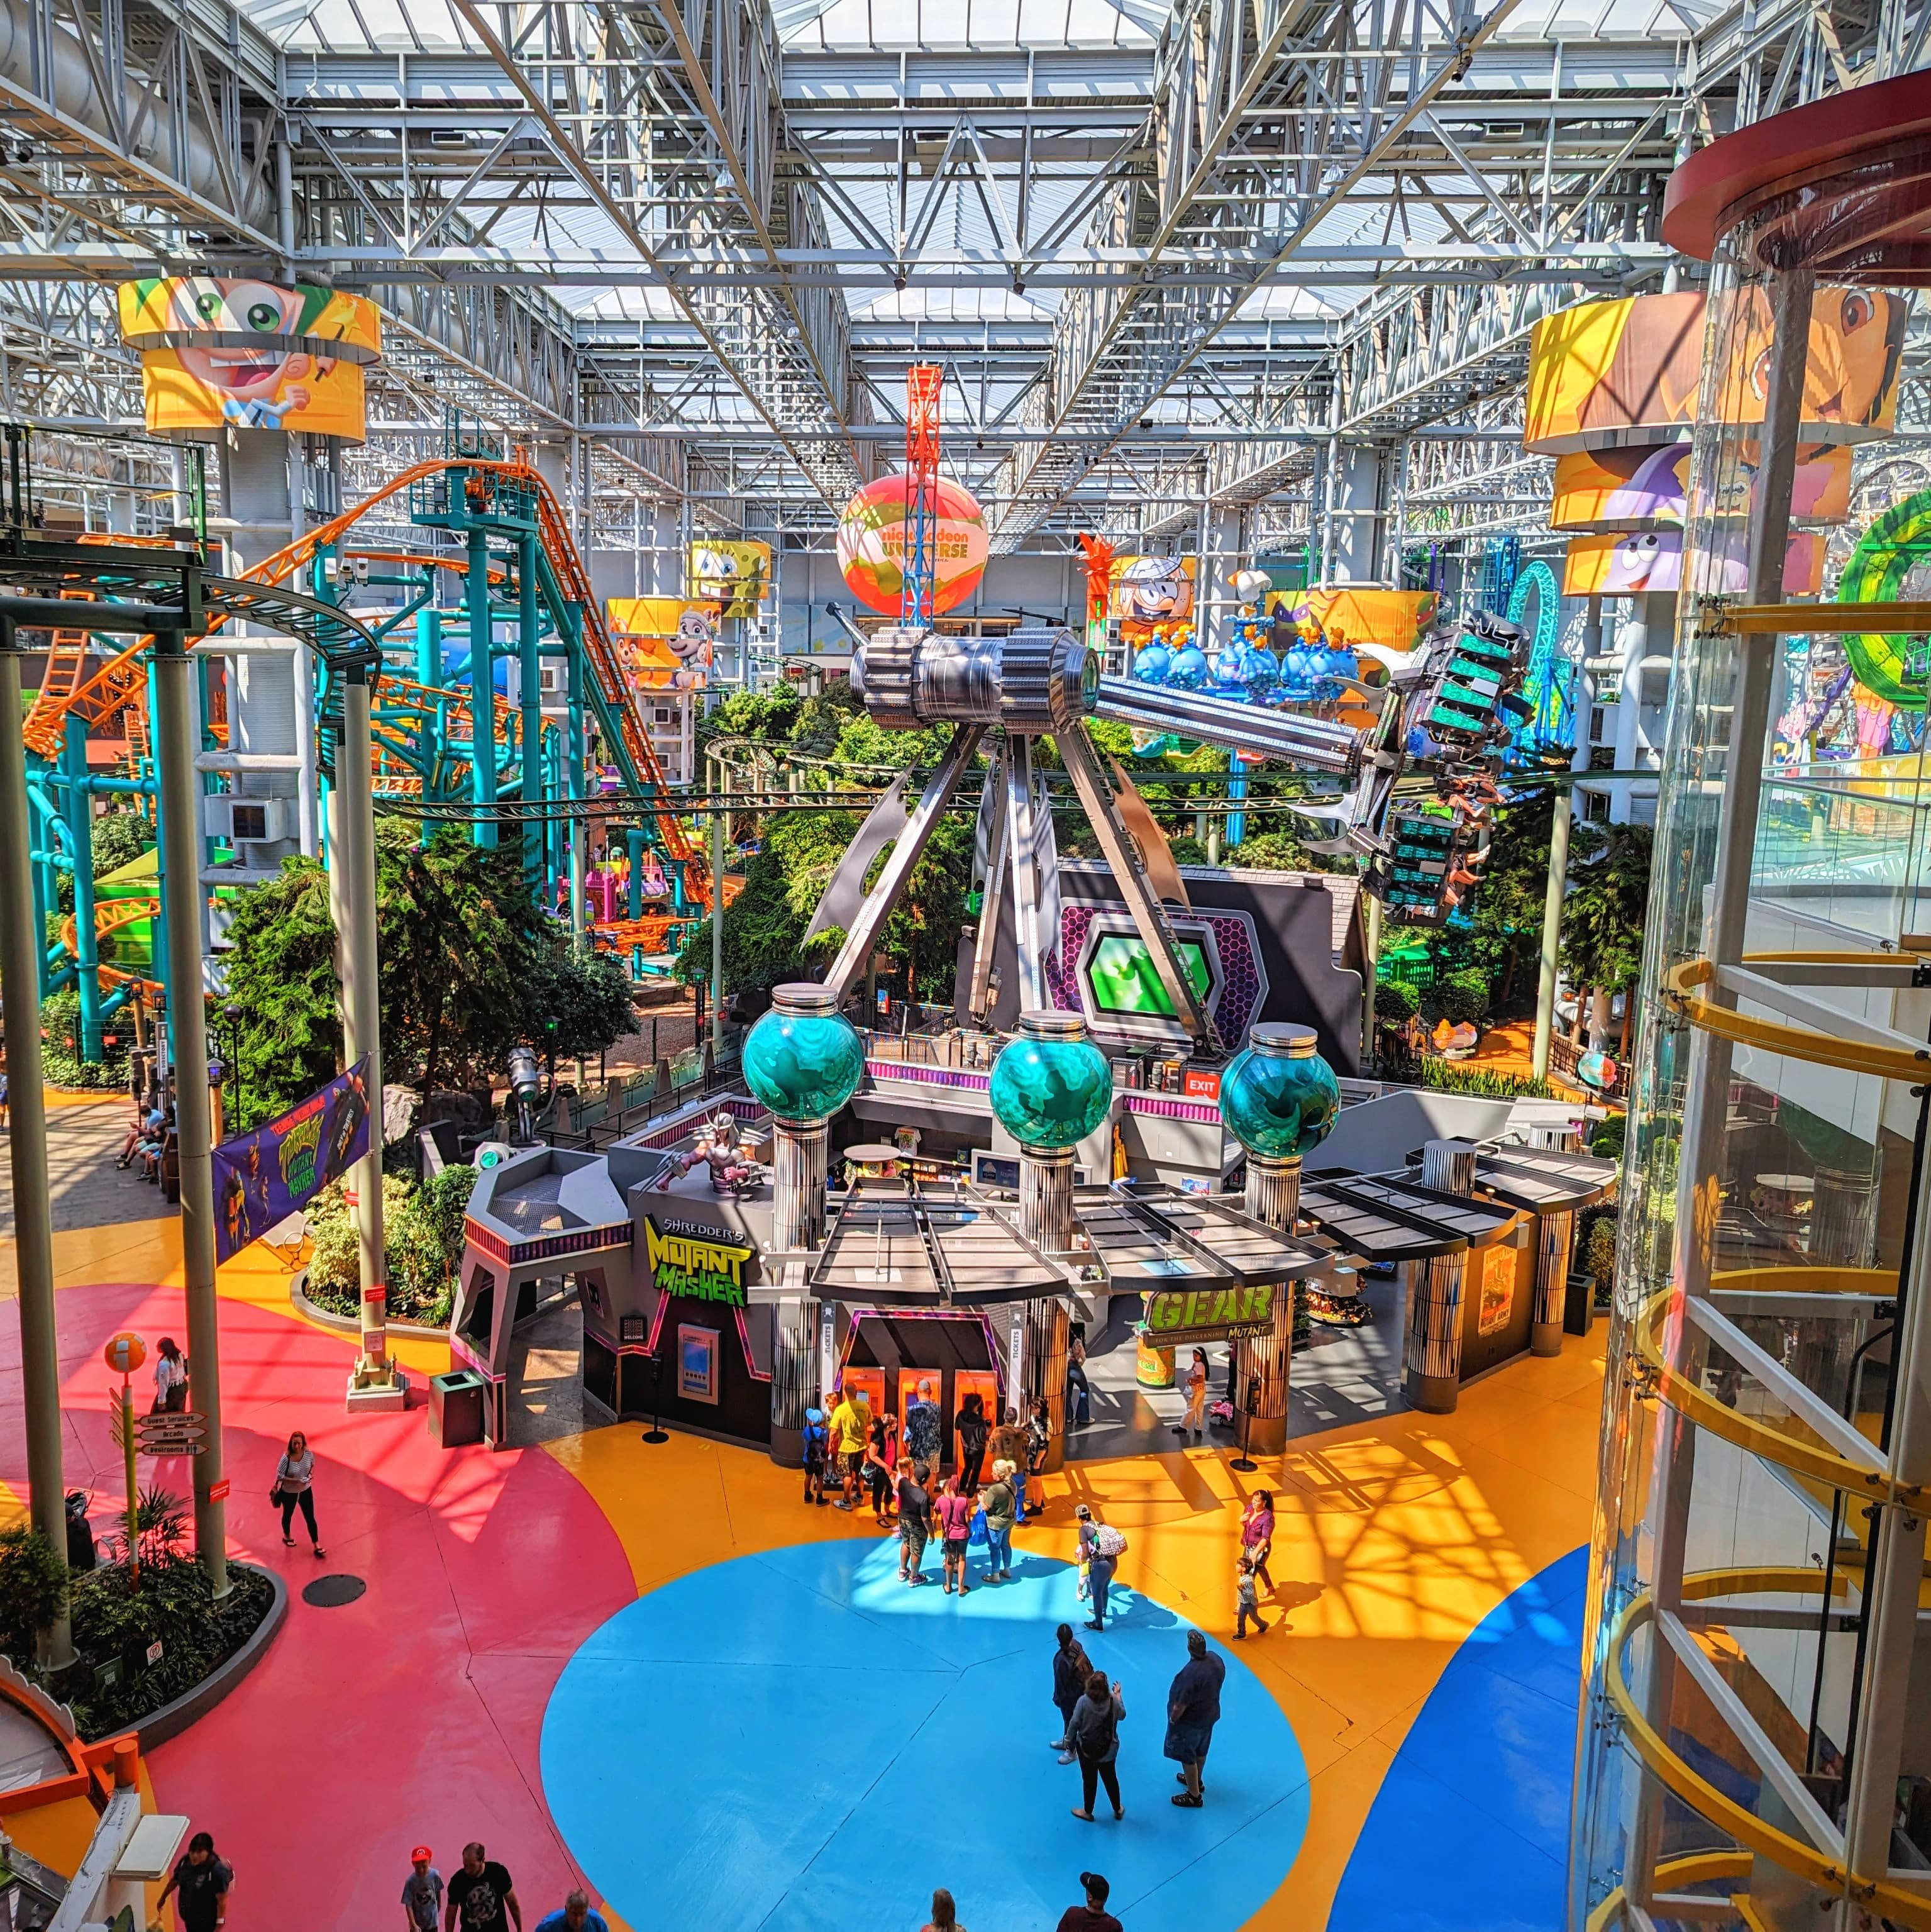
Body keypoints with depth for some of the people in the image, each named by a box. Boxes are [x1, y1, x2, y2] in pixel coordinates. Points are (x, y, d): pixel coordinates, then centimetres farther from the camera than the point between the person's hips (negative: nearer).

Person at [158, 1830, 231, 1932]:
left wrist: (220, 1924, -22)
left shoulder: (217, 1870, -27)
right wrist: (163, 1898, 26)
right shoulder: (185, 1861, -7)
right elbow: (174, 1880, 13)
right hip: (189, 1918, 7)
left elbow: (222, 1900, -23)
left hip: (206, 1922, -7)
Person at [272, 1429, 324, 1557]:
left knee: (310, 1518, 5)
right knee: (288, 1515, 25)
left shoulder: (309, 1453, -17)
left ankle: (317, 1546, 13)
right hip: (289, 1492, -2)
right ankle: (287, 1536, 53)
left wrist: (310, 1474, -12)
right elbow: (280, 1476, -23)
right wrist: (297, 1481, -30)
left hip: (306, 1490, 2)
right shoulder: (286, 1458, -30)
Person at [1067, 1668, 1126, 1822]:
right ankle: (1118, 1810, 40)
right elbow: (1122, 1715, 4)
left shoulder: (1084, 1701, -25)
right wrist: (1118, 1695, 16)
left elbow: (1074, 1723, -20)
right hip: (1108, 1750, 2)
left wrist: (1070, 1741, -3)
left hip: (1087, 1749, -2)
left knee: (1089, 1781, 18)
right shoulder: (1113, 1700, -17)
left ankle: (1088, 1812, 36)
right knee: (1110, 1778, 24)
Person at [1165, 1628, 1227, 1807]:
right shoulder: (1216, 1659, -16)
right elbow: (1217, 1683, 4)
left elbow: (1181, 1705, -28)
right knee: (1201, 1751, 29)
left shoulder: (1191, 1673, -39)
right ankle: (1196, 1780, 52)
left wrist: (1172, 1719, -10)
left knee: (1188, 1757, 15)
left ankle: (1194, 1796, 31)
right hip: (1210, 1714, 7)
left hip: (1191, 1721, -7)